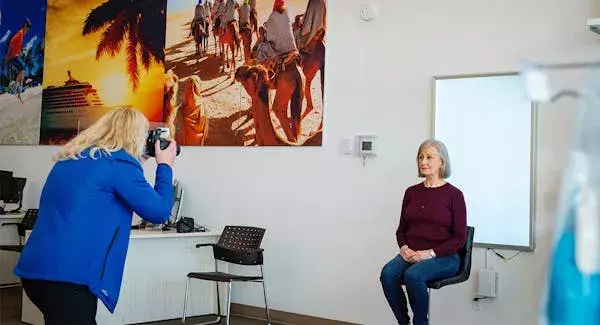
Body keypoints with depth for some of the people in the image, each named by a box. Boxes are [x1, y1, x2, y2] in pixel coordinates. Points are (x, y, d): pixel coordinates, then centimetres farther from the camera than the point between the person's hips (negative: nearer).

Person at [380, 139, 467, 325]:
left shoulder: (453, 194, -3)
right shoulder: (411, 192, 11)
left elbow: (460, 238, -4)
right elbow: (401, 229, 17)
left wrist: (430, 253, -15)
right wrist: (404, 247, -4)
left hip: (443, 257, -4)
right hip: (411, 254, 4)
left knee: (413, 275, -34)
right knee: (388, 273, -27)